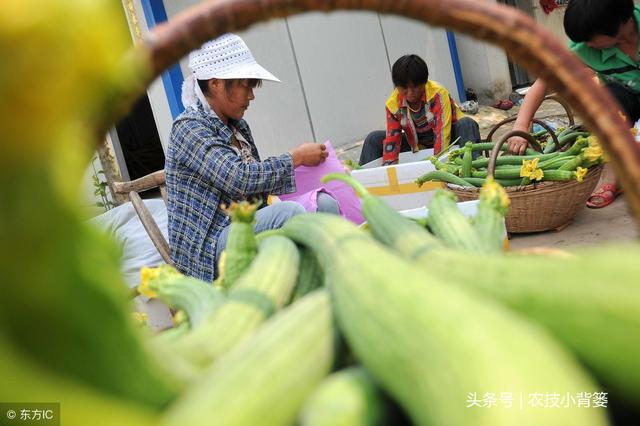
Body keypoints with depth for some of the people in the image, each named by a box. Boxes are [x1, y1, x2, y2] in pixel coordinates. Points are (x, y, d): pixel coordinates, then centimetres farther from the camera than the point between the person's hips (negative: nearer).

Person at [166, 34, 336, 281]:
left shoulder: (238, 126, 13)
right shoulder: (189, 128, -12)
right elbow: (238, 179, -24)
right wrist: (296, 158, -14)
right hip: (209, 248, -8)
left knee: (325, 203, -8)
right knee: (288, 212, -30)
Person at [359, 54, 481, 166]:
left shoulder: (438, 94, -27)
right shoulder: (393, 104, -14)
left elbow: (442, 133, -32)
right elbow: (391, 138, -17)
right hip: (418, 146, 3)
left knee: (467, 124, -35)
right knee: (374, 139, -10)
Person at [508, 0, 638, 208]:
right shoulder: (582, 49, -23)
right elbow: (543, 82, -24)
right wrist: (520, 128, -36)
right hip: (625, 104, 0)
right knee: (613, 95, -32)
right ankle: (612, 175, -28)